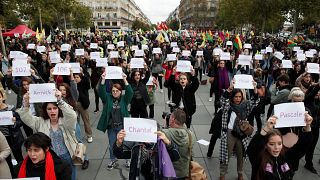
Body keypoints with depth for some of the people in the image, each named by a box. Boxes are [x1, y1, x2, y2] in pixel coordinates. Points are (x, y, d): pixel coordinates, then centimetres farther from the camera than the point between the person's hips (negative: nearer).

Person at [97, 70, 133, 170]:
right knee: (112, 145, 13)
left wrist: (125, 80, -29)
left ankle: (128, 160, 29)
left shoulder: (124, 99, -3)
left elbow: (130, 92, -20)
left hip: (122, 126, -1)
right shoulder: (108, 98, 1)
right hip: (111, 127, 2)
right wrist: (103, 80, -27)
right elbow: (101, 91, -14)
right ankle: (113, 161, 33)